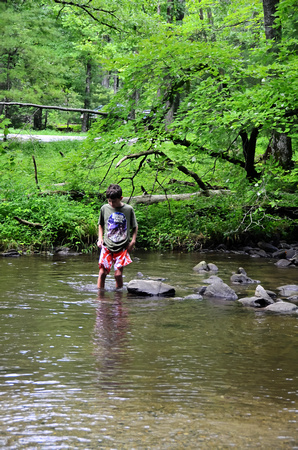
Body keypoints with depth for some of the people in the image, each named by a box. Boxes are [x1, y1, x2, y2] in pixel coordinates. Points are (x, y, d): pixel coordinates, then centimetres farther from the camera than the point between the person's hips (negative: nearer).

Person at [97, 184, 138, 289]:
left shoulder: (128, 209, -1)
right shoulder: (104, 208, 3)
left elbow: (135, 227, 9)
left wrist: (133, 241, -1)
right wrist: (100, 239, 7)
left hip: (122, 247, -1)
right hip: (107, 246, 1)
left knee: (118, 274, -5)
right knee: (102, 272, -5)